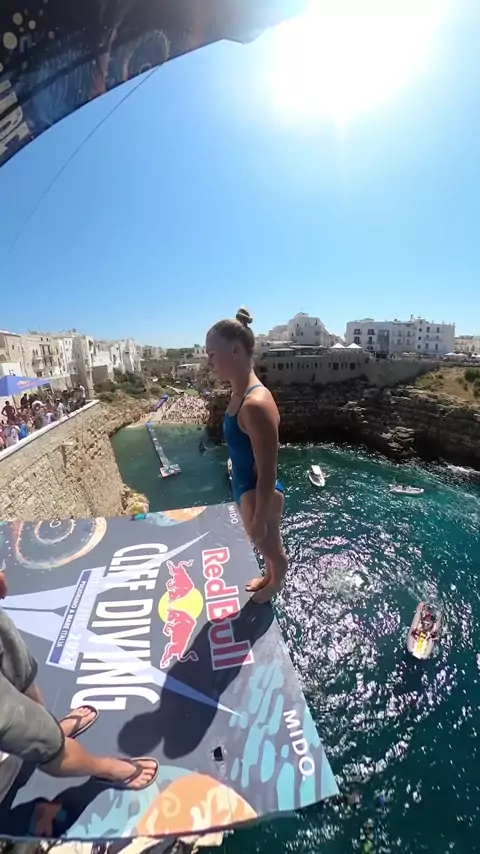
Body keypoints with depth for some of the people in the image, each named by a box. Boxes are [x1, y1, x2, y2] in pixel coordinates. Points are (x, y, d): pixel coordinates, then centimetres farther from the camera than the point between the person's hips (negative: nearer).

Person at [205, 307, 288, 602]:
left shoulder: (256, 403, -32)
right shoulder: (240, 394, -1)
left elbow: (268, 474, -26)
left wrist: (258, 519, -17)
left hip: (260, 495, -8)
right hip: (246, 489, 8)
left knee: (270, 545, 22)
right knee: (266, 545, 32)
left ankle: (276, 583, 51)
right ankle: (269, 577, 59)